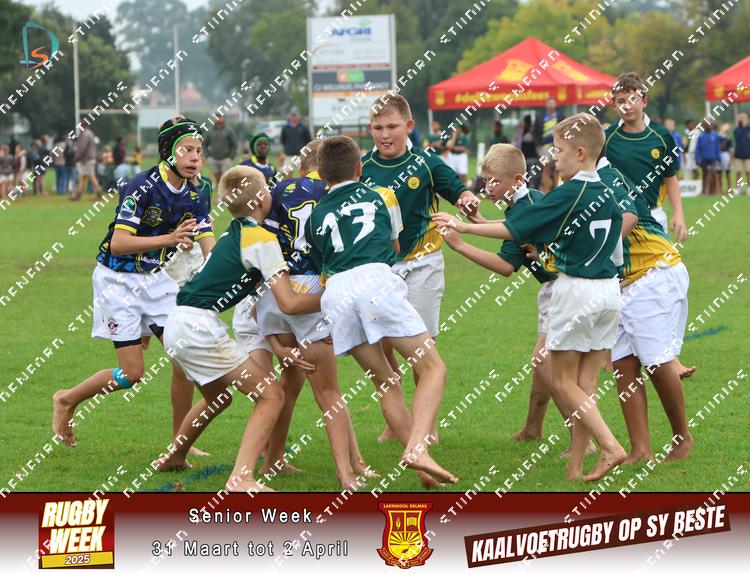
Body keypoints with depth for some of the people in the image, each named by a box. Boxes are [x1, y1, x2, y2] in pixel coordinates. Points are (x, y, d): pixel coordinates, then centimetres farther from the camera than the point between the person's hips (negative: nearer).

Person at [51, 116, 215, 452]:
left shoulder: (193, 196, -1)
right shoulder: (143, 187, -21)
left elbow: (210, 248, -8)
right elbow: (118, 244, -27)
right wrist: (168, 239, -36)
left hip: (156, 279, 6)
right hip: (118, 279, -6)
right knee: (132, 373, -8)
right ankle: (67, 401, 17)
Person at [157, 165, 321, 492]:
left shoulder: (233, 233, 17)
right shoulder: (262, 239, -10)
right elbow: (289, 303, -13)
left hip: (177, 325, 9)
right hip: (199, 327, -9)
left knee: (217, 397, 32)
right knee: (271, 395, -8)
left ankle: (174, 458, 47)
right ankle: (241, 478, -21)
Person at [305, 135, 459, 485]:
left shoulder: (315, 217, 28)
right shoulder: (378, 197, 28)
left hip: (335, 292, 3)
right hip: (377, 279, -3)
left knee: (386, 384, 13)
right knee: (433, 368, 1)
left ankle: (418, 462, 5)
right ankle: (417, 447, -22)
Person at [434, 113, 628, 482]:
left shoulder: (568, 194, -14)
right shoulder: (608, 196, 7)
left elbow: (513, 230, -11)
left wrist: (465, 227, -2)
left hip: (575, 288, -7)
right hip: (610, 289, 7)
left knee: (563, 383, 2)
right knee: (585, 386, 9)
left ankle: (610, 447, -11)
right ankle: (575, 466, 8)